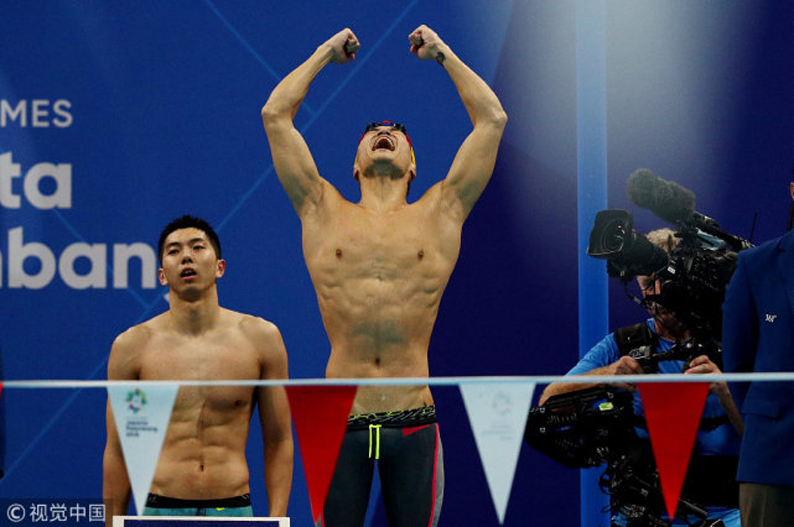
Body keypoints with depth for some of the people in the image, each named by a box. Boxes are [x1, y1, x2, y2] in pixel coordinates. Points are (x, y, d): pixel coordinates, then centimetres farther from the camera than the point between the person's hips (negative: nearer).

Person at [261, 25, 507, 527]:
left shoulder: (439, 214, 11)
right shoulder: (325, 213, 12)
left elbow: (493, 118, 12)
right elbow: (275, 114, 13)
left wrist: (443, 53, 23)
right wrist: (327, 53, 24)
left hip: (413, 426, 0)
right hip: (339, 423, 0)